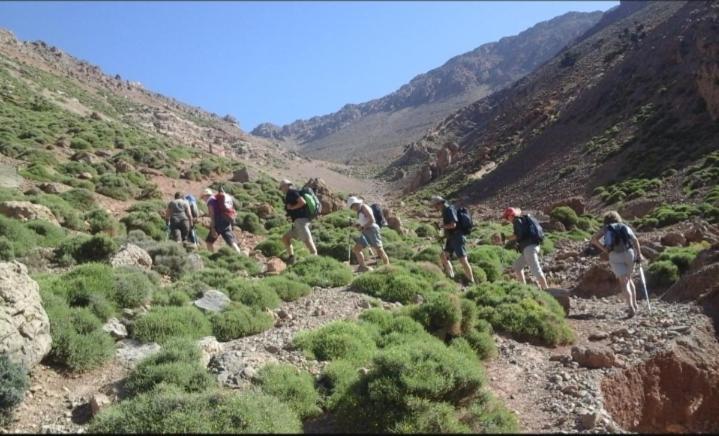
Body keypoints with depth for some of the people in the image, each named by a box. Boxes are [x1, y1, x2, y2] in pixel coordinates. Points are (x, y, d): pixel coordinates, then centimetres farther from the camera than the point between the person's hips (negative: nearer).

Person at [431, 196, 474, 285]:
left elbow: (453, 224, -27)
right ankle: (451, 277, 16)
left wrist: (442, 226, -12)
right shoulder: (445, 210, 14)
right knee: (443, 256, 10)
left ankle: (471, 282, -5)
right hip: (451, 239, 10)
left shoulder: (449, 210, -16)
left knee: (463, 260, -10)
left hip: (458, 239, -10)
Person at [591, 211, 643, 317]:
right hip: (629, 253, 3)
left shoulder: (606, 228, 18)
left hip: (615, 256, -3)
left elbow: (593, 239, 2)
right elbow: (635, 240, 4)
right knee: (628, 279, 23)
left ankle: (631, 307, -19)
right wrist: (639, 255, -2)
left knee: (624, 283, -4)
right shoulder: (625, 227, 22)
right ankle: (634, 305, 26)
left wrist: (603, 249, 5)